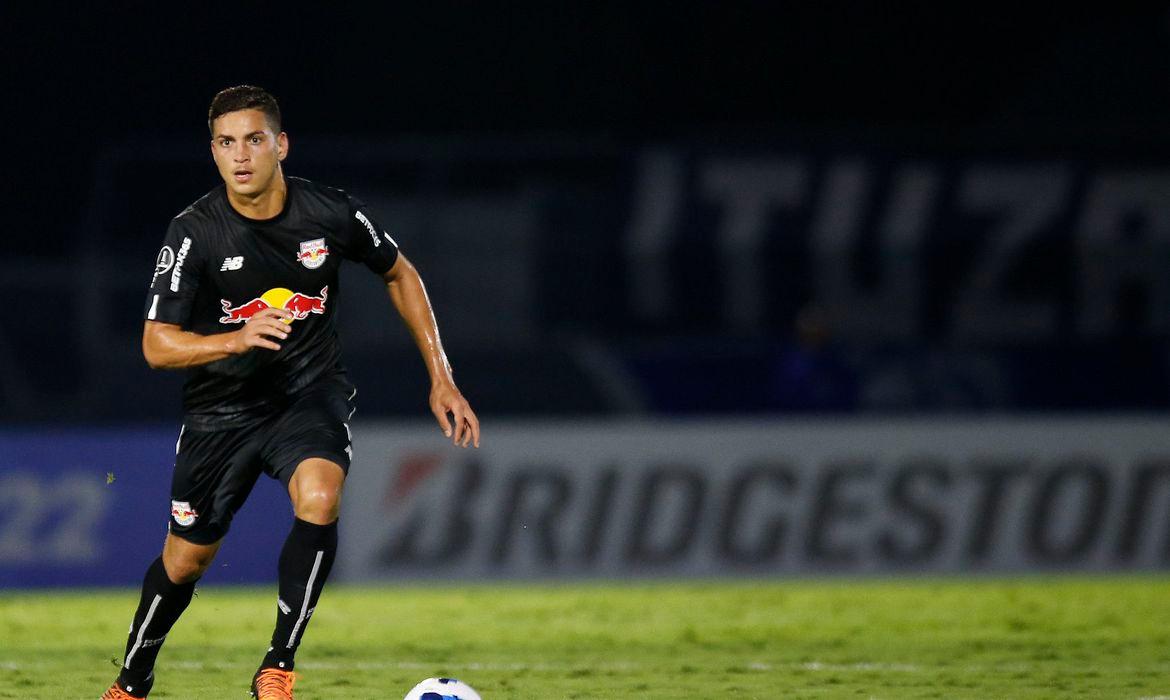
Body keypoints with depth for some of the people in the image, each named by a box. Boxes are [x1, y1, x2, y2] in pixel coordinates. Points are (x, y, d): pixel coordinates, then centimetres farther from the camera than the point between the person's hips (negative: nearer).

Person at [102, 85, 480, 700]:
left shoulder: (330, 213, -12)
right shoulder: (195, 232, -16)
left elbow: (399, 274, 7)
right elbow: (157, 345, -18)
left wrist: (440, 377, 5)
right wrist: (237, 338, -37)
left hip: (311, 394, 0)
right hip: (223, 408, 0)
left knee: (319, 498, -31)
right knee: (187, 558, 8)